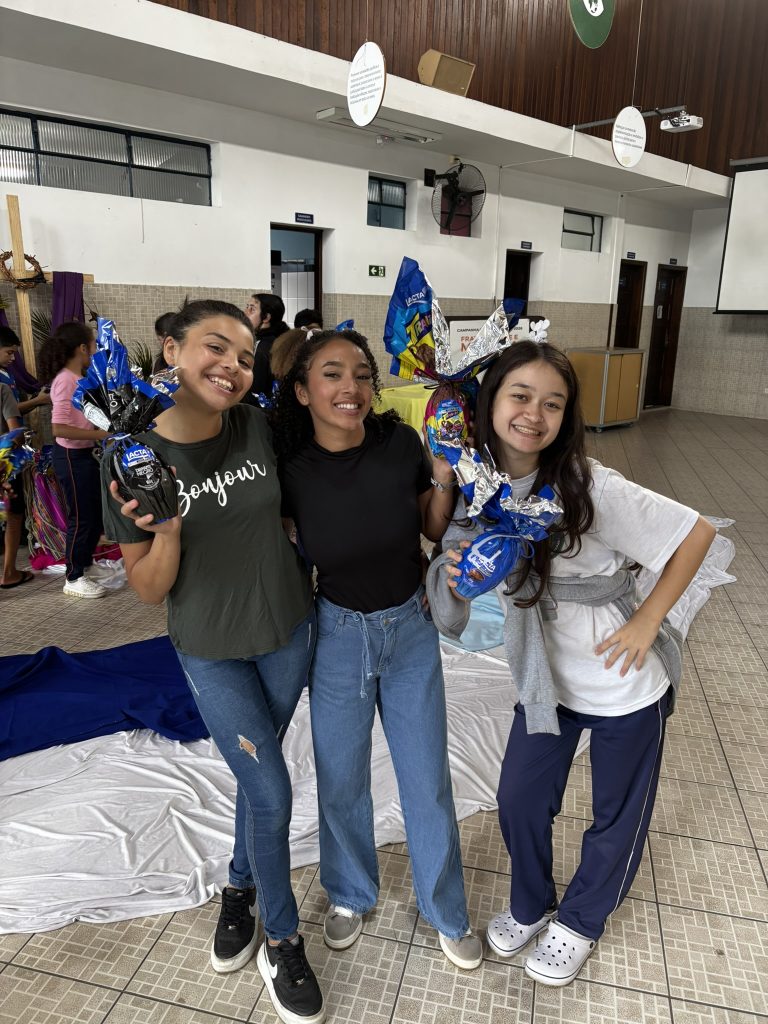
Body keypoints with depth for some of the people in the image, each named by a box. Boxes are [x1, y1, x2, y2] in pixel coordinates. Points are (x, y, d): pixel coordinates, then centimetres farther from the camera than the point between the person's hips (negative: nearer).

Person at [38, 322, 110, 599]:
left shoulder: (78, 378, 7)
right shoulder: (65, 381, -21)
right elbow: (58, 428, -28)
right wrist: (101, 434, -26)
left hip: (85, 454, 10)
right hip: (71, 457, -9)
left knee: (97, 510, 20)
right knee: (81, 517, 1)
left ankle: (85, 562, 38)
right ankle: (74, 579, 15)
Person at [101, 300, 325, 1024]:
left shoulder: (259, 428, -12)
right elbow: (148, 591, -14)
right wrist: (166, 528, -31)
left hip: (288, 635, 3)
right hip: (211, 652, -2)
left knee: (257, 774, 20)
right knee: (272, 792, 1)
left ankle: (240, 889, 49)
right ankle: (281, 941, 30)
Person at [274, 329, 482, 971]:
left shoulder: (402, 444, -15)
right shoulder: (290, 469, -15)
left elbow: (434, 531, 0)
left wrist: (443, 479, -16)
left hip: (412, 629, 1)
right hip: (338, 635, 0)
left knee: (428, 779, 14)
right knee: (341, 779, 17)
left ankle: (447, 911, 40)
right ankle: (351, 896, 46)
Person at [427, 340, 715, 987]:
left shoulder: (591, 488, -26)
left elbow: (696, 534, -18)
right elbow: (462, 560, 4)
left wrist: (646, 622, -18)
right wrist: (458, 569, -18)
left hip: (625, 685, -4)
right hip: (545, 677, 4)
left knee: (617, 818, 17)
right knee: (519, 801, 16)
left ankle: (579, 922, 46)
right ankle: (530, 906, 47)